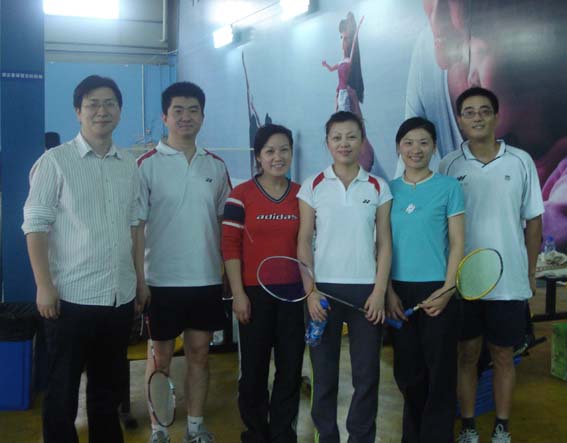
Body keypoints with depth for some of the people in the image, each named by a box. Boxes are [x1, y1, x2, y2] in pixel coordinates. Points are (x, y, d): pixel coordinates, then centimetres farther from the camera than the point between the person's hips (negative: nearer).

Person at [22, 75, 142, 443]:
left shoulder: (130, 165, 9)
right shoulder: (55, 161, -5)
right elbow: (35, 226, -8)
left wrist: (140, 280, 11)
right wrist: (44, 286, -14)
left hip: (121, 296, 5)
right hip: (72, 296, -4)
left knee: (109, 385, 17)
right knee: (63, 389, 8)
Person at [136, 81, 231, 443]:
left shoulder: (216, 166, 7)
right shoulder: (148, 164, -5)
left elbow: (224, 221, 12)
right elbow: (136, 223, -6)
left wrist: (229, 270, 7)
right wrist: (138, 278, -11)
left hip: (207, 279, 4)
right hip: (162, 279, -3)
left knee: (200, 352, 12)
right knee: (161, 355, 8)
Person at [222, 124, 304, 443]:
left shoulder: (302, 194, 5)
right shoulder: (241, 195, -4)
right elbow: (231, 246, -6)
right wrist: (238, 294, -10)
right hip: (255, 292, -2)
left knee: (291, 365, 10)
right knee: (254, 366, 9)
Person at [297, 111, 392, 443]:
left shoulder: (378, 188, 4)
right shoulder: (313, 186, 3)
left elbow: (384, 243, 3)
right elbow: (304, 242, 2)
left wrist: (379, 291, -5)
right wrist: (310, 291, -6)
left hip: (366, 289, 0)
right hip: (324, 289, 0)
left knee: (367, 372, 5)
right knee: (324, 372, 7)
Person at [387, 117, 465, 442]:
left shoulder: (449, 187, -1)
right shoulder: (389, 189, 7)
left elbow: (457, 243, -3)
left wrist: (447, 290, -12)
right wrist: (389, 292, -2)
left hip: (437, 290, -3)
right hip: (400, 291, 3)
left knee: (439, 372, 4)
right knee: (407, 372, 11)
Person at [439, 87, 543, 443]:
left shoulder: (521, 162, 0)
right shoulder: (449, 166, -1)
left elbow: (533, 220, 5)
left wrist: (531, 272, 5)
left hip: (509, 281, 0)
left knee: (503, 355, 11)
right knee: (467, 355, 10)